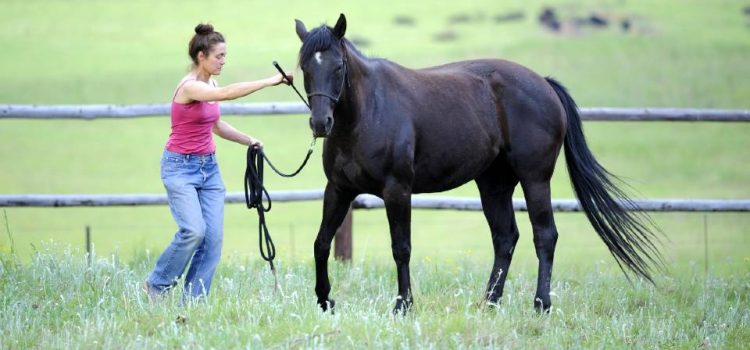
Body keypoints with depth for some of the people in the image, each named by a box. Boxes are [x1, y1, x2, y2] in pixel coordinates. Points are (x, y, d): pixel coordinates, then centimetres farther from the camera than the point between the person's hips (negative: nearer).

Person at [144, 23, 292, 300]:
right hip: (180, 167, -8)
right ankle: (157, 285, 0)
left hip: (208, 167, 8)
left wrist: (248, 140, 9)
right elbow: (227, 94, -36)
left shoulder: (210, 85, 8)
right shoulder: (190, 87, -18)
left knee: (214, 237, -3)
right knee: (194, 230, -22)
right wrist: (269, 82, -37)